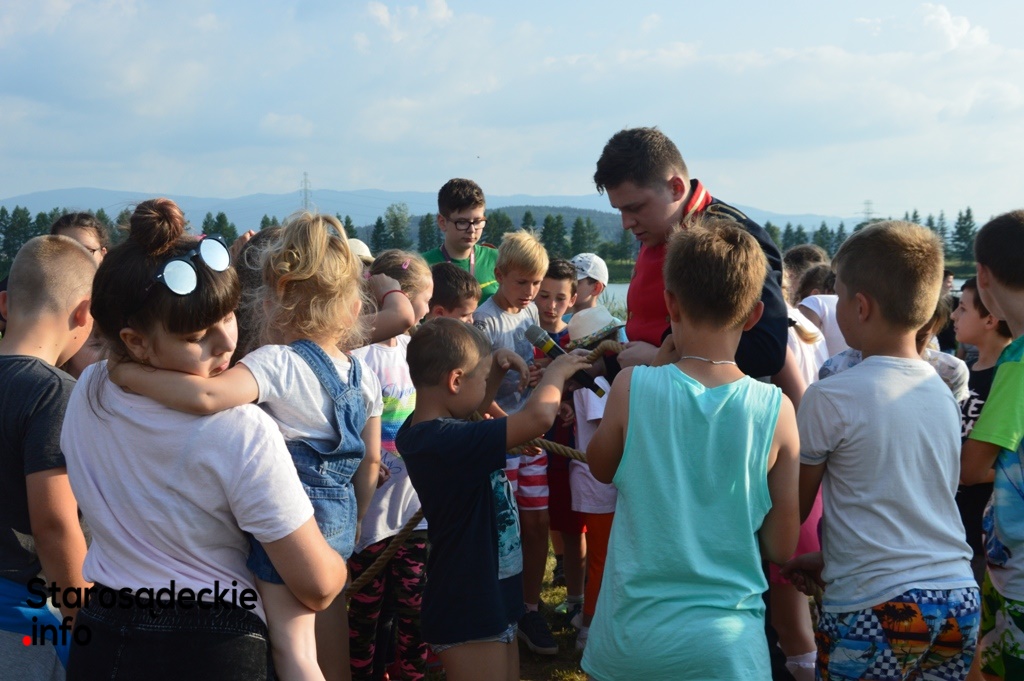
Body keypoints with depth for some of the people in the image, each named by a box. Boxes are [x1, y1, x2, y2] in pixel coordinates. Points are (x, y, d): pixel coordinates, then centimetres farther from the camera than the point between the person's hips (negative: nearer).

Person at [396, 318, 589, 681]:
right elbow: (539, 417, -36)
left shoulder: (424, 429, 1)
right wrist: (555, 372, -16)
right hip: (468, 613, -10)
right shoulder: (446, 441, -29)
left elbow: (473, 404, 23)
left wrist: (494, 368, 4)